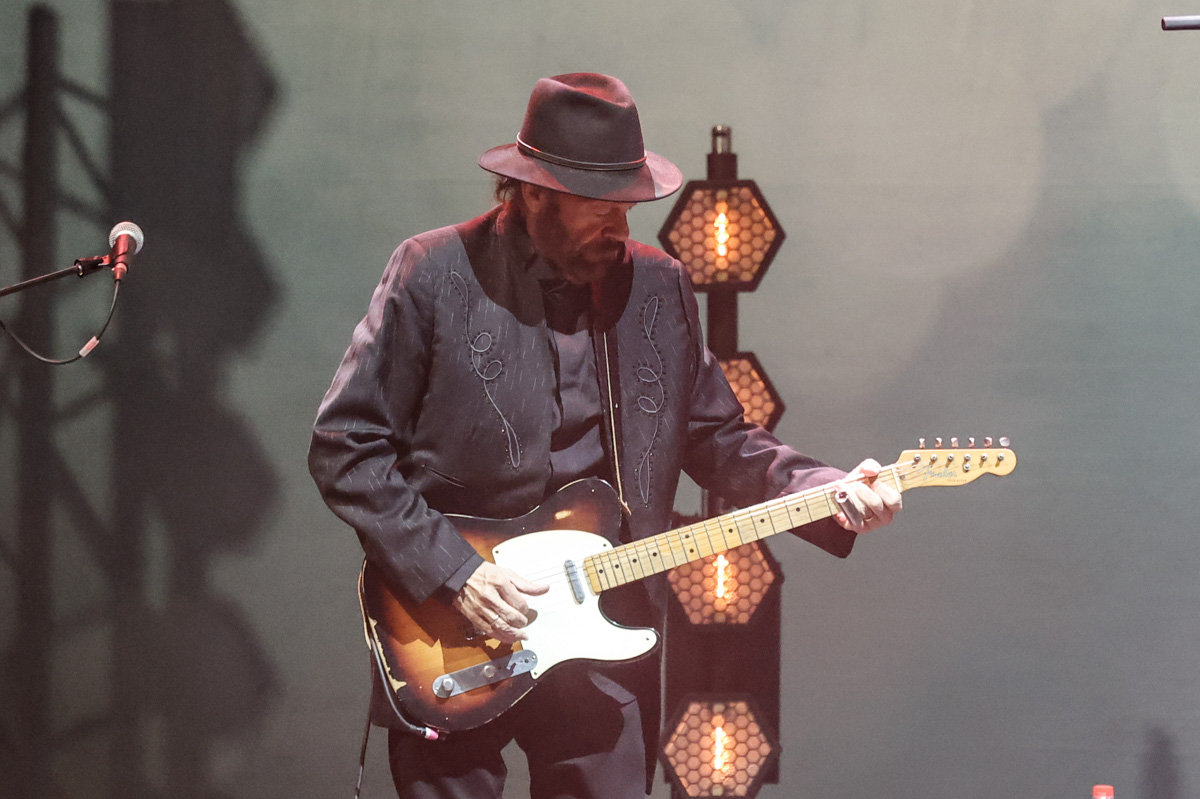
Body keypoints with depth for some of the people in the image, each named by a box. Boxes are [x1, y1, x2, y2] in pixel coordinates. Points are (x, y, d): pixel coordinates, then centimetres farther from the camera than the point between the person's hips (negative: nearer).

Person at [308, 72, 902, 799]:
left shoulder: (658, 287, 7)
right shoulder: (434, 275, -8)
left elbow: (716, 437, 13)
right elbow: (344, 447, -9)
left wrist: (830, 493, -4)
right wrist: (453, 572, -15)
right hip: (452, 651, -3)